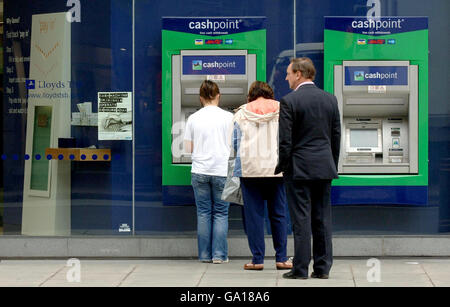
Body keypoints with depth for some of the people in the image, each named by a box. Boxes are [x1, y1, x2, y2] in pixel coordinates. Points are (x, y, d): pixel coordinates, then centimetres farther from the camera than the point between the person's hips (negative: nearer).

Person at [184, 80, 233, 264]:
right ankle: (219, 254, 2)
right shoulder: (228, 117, -3)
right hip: (221, 171, -2)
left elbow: (188, 149, 5)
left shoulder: (193, 119, 2)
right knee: (221, 213, 5)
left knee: (203, 213, 8)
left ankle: (205, 254, 10)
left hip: (199, 171, 2)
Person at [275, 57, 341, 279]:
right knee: (322, 218, 8)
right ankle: (322, 267, 10)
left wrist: (282, 167, 2)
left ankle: (300, 268, 0)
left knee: (301, 219, -2)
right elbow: (336, 136, 11)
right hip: (325, 168, 5)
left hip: (299, 169, -5)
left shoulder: (289, 101, -10)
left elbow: (285, 141, -11)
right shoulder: (330, 99, 7)